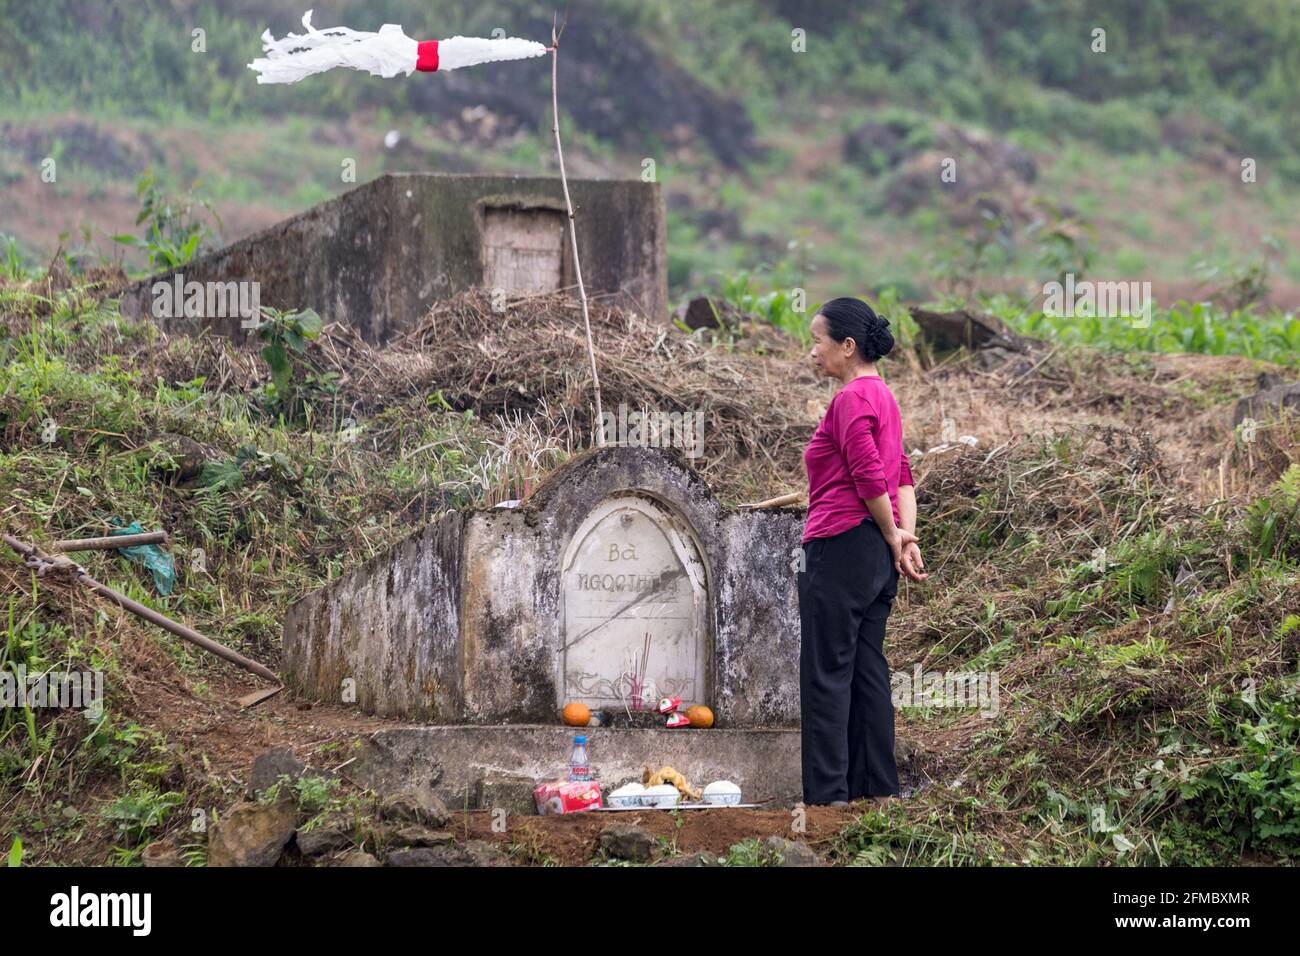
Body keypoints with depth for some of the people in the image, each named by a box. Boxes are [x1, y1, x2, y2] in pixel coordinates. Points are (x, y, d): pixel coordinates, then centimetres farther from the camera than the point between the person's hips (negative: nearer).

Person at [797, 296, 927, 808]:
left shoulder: (851, 398, -14)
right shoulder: (882, 395, 15)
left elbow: (870, 478, -19)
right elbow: (902, 476, 11)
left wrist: (894, 538, -7)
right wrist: (906, 535, 1)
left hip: (841, 545, -9)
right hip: (878, 554, 9)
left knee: (826, 672, -4)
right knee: (867, 667, 12)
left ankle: (827, 792, -2)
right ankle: (879, 786, 14)